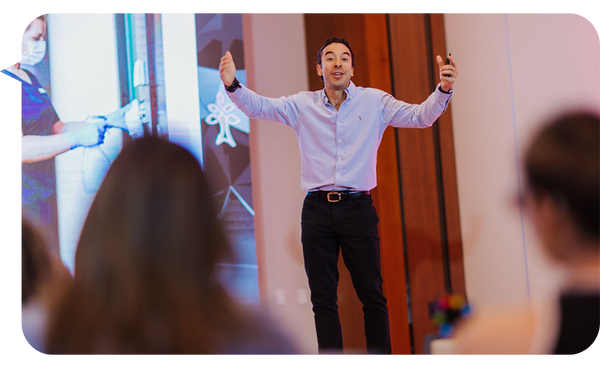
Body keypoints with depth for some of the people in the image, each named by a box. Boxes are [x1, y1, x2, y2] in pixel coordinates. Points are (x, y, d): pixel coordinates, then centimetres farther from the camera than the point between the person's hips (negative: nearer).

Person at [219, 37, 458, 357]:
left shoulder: (375, 102, 6)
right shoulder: (302, 105, 8)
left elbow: (420, 116, 1)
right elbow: (258, 106, 1)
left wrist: (444, 89, -18)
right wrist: (233, 85, -19)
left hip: (358, 209, -1)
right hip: (317, 210, 1)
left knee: (373, 296, 3)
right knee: (323, 299, 5)